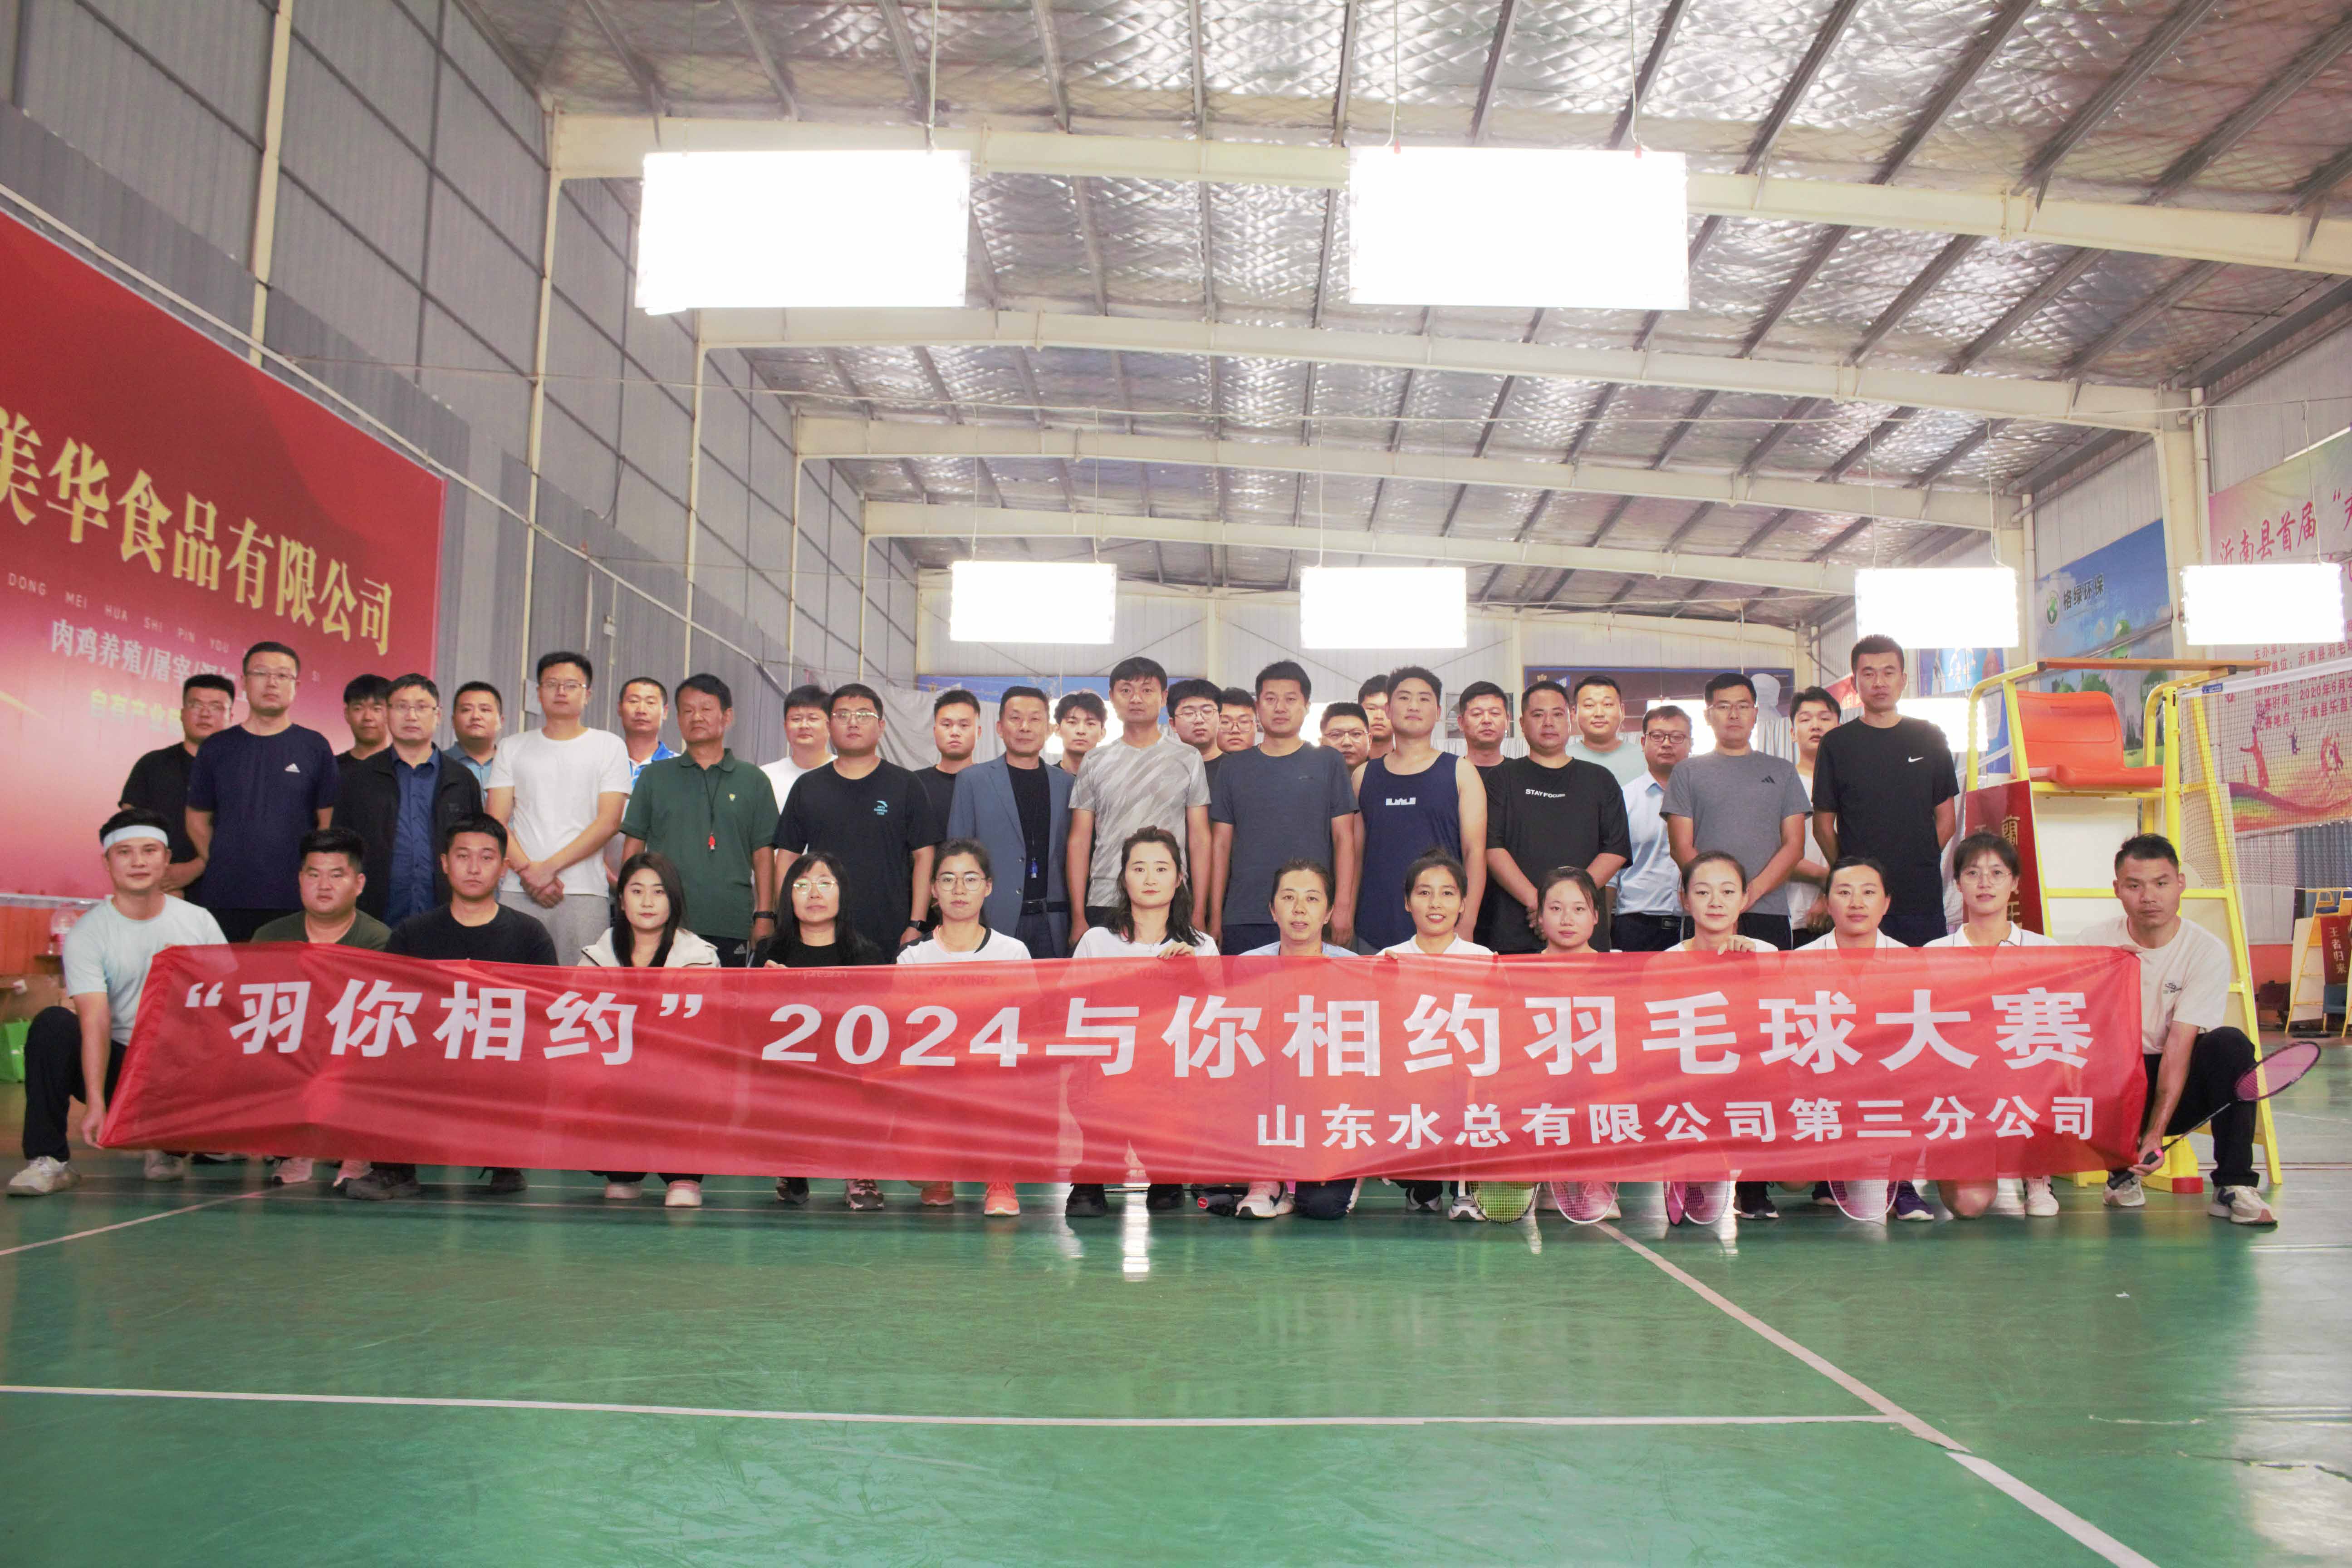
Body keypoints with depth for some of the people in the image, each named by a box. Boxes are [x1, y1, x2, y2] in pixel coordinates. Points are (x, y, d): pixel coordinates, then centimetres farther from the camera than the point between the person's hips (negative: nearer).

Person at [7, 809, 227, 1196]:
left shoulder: (199, 921, 2)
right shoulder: (87, 933, -5)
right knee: (53, 1024, -26)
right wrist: (95, 1103, -28)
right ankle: (48, 1159, -17)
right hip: (115, 1064, -1)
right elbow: (95, 1022, -17)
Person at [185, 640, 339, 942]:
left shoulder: (315, 747, 5)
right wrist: (222, 867, 5)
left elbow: (330, 822, 5)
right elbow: (198, 818, 14)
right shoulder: (216, 748, 10)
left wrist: (310, 873, -1)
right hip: (225, 900, 2)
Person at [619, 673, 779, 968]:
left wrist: (764, 916, 2)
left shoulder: (753, 781, 10)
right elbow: (633, 847, 13)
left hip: (730, 925, 0)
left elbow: (763, 854, 8)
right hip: (661, 925, 1)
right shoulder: (654, 777, 12)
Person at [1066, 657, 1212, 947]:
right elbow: (1079, 841, 8)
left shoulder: (1187, 758, 8)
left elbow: (1199, 839, 6)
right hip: (1105, 901, 1)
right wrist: (1078, 917, 1)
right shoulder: (1096, 762, 10)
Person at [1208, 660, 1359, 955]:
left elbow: (1344, 839, 4)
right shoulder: (1234, 768, 11)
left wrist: (1344, 909, -5)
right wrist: (1215, 916, 4)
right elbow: (1221, 844, 10)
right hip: (1243, 920, 1)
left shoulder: (1328, 763, 7)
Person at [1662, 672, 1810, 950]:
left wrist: (1754, 890, -9)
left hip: (1769, 910, 1)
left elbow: (1794, 845, 8)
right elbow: (1682, 848, 3)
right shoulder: (1687, 772, 12)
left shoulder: (1782, 771, 16)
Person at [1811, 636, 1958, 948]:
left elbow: (1946, 818, 13)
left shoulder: (1929, 738, 11)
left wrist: (1922, 861, 4)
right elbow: (1823, 826, 6)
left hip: (1923, 897, 2)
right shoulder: (1837, 744, 5)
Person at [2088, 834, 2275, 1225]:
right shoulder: (2092, 943, -5)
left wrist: (2155, 1132, -26)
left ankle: (2233, 1187, -21)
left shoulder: (2208, 952, -10)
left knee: (2230, 1043, -30)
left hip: (2180, 1088, -1)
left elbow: (2179, 1047, -19)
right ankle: (2122, 1169, -6)